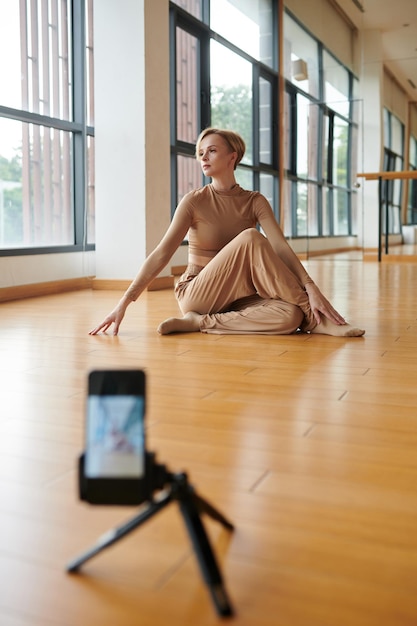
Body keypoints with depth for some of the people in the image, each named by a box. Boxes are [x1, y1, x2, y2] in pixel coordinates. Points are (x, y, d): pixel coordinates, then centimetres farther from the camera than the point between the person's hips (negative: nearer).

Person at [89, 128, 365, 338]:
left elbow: (281, 248, -10)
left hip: (238, 296, 3)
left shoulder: (255, 202, 3)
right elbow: (161, 254, -11)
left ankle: (201, 323, -18)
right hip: (198, 295, -3)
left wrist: (311, 288, -26)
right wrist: (125, 302, -20)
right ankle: (314, 317, -23)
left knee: (289, 317, -29)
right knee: (249, 238, -28)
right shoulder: (194, 201, -4)